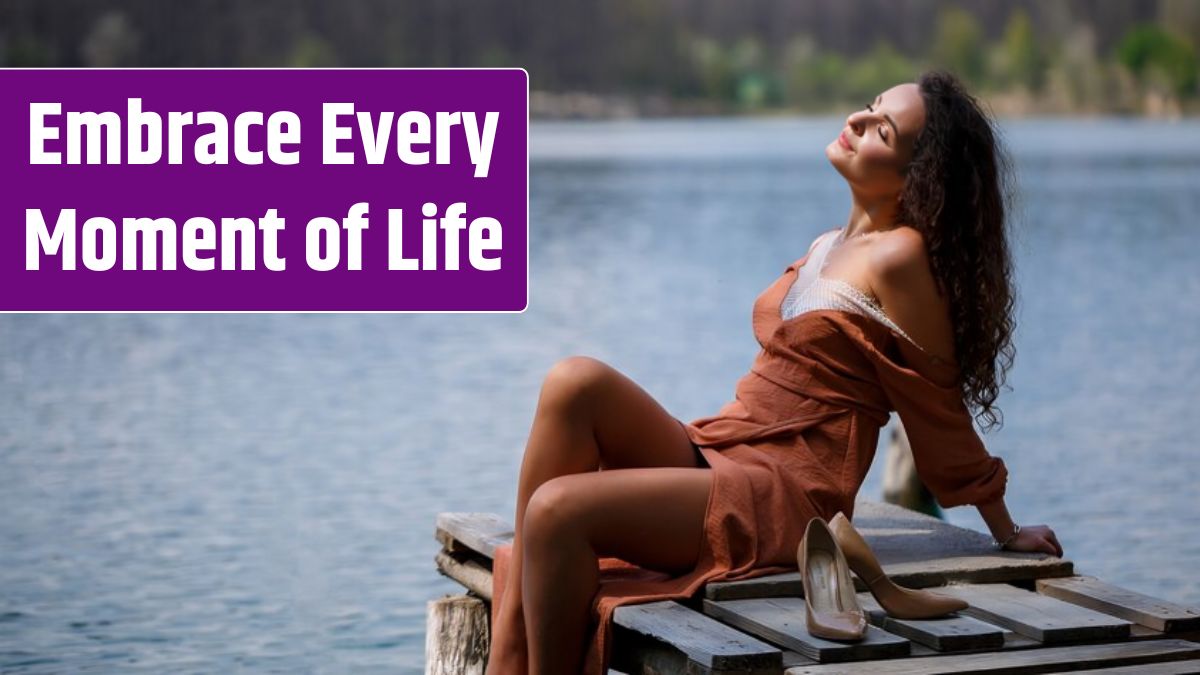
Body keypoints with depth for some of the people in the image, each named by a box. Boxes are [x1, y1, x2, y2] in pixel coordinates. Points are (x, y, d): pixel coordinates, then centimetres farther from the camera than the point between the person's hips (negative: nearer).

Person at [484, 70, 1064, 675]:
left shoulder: (900, 257, -9)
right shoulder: (831, 246, 18)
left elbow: (942, 417, -1)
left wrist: (1008, 533, 5)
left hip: (783, 498, -8)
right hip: (712, 459, 8)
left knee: (557, 510, -27)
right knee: (576, 382, -18)